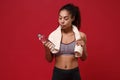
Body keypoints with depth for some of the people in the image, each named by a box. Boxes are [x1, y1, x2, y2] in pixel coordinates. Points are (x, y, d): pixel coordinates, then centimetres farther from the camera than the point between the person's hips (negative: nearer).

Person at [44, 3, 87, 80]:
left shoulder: (80, 35, -5)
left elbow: (83, 58, 6)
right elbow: (49, 59, 2)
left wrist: (83, 47, -12)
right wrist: (47, 48, -16)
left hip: (74, 74, 0)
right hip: (58, 73, 0)